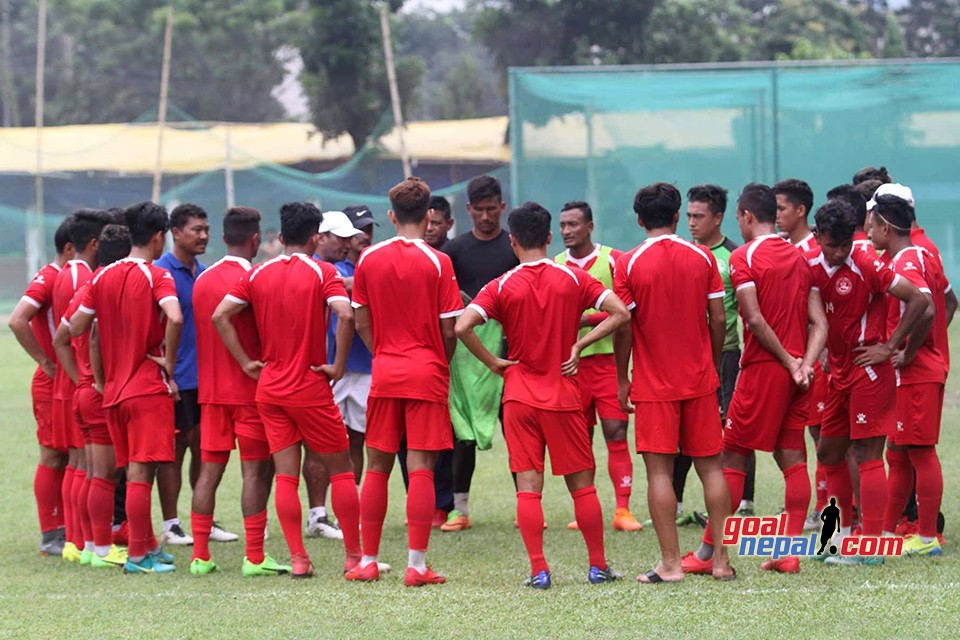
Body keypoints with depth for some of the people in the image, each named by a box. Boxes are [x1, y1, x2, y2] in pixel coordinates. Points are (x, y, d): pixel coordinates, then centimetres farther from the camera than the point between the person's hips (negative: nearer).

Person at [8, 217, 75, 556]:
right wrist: (47, 363, -21)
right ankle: (50, 537, 0)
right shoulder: (47, 279, -13)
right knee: (53, 456, -4)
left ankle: (66, 530, 16)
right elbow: (17, 321, -26)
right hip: (53, 385, -8)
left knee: (69, 456, 10)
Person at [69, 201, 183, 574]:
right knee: (141, 472, -6)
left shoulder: (103, 277, 7)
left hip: (113, 388, 6)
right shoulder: (157, 277, -10)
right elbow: (174, 318, -28)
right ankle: (138, 555, -6)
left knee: (134, 472, 16)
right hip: (149, 388, -6)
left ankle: (148, 546, 25)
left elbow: (76, 327, 7)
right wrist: (169, 362, -14)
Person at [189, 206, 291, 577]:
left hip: (210, 389, 6)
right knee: (256, 470, -3)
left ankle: (200, 556, 5)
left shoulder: (202, 280, 9)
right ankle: (254, 557, -5)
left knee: (209, 470, 7)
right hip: (249, 389, -6)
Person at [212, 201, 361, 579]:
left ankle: (297, 559, 0)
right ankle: (354, 556, 8)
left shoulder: (258, 274, 5)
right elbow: (345, 315, -23)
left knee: (285, 476, 5)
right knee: (340, 469, 7)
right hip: (310, 390, -4)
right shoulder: (323, 272, -7)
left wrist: (246, 362, 2)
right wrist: (338, 365, -13)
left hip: (269, 388, 4)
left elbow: (220, 316, -1)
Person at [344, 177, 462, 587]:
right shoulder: (437, 263, -8)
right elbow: (449, 329, -7)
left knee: (377, 466, 10)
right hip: (427, 374, -3)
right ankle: (417, 566, -5)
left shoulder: (369, 259, 2)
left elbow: (362, 324, 5)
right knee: (421, 469, -3)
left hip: (384, 373, 3)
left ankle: (368, 562, 13)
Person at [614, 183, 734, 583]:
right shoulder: (702, 258, 1)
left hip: (653, 385, -3)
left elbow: (623, 326, -7)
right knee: (710, 466, 9)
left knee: (659, 470, -1)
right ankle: (721, 560, 8)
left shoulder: (629, 263, -6)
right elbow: (719, 320, 2)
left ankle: (671, 563, -5)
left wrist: (622, 379, 3)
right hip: (699, 381, 3)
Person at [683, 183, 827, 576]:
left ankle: (708, 553, 1)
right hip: (797, 370, 6)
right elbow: (819, 323, 5)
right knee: (793, 458, 7)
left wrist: (789, 362, -9)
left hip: (762, 367, -6)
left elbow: (755, 320, -16)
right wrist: (805, 364, -6)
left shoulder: (743, 257, -7)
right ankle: (790, 551, 3)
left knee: (733, 458, -1)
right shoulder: (800, 257, 12)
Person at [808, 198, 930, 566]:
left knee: (867, 455, -7)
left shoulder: (867, 267, -16)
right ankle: (843, 537, 22)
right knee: (829, 453, 12)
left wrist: (889, 348, -14)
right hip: (839, 375, 8)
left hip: (869, 374, -8)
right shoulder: (813, 268, 4)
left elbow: (919, 301, -17)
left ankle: (871, 547, -5)